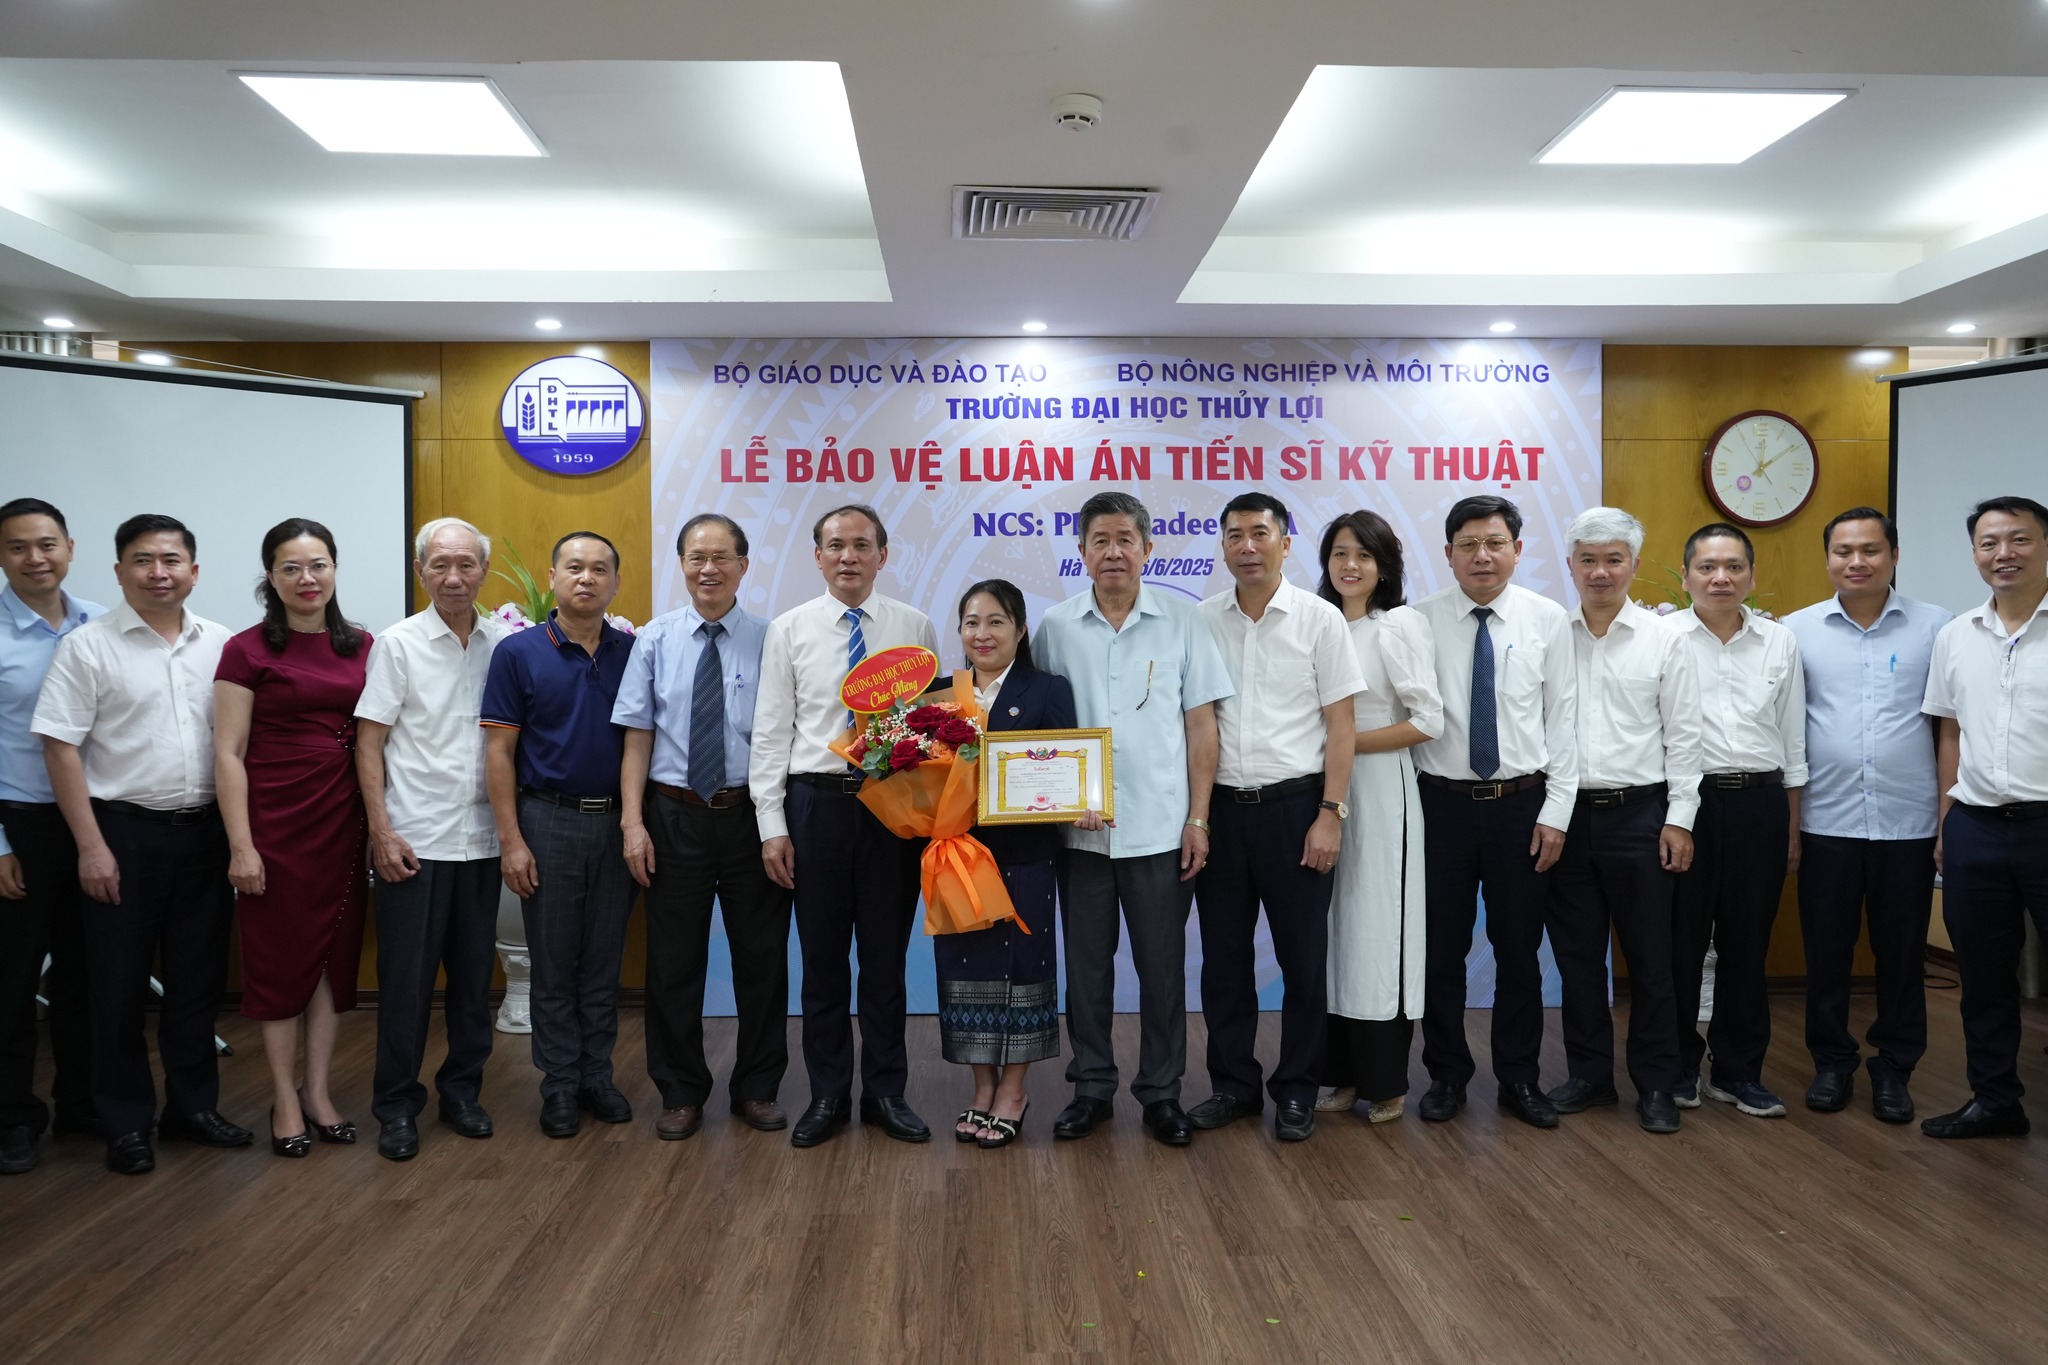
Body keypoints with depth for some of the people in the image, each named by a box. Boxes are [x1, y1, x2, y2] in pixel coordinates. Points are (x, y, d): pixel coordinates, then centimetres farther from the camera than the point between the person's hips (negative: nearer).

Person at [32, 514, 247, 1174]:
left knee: (199, 978, 12)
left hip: (205, 829, 4)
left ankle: (193, 1104, 26)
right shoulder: (88, 645, -5)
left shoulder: (222, 645, 6)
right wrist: (91, 846, -12)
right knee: (120, 984, 5)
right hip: (124, 830, -3)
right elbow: (61, 748, -7)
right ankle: (125, 1123, 19)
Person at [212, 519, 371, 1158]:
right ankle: (285, 1098, 19)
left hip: (344, 821, 4)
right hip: (276, 822, -4)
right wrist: (241, 845, -11)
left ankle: (317, 1091, 22)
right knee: (281, 957, 5)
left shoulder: (361, 646, 6)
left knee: (335, 955, 9)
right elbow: (228, 754, -6)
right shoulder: (247, 650, -5)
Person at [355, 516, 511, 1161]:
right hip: (414, 840, -3)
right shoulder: (398, 644, -2)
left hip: (482, 839, 3)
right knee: (406, 979, 3)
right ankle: (397, 1106, 17)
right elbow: (369, 743, -3)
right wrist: (381, 830, -9)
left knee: (474, 975, 11)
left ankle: (463, 1090, 26)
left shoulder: (506, 643, 5)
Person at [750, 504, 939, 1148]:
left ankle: (886, 1092, 24)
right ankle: (828, 1095, 24)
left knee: (886, 955, 9)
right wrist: (773, 825, -5)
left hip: (895, 806, 0)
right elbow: (770, 733, 1)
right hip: (817, 803, 0)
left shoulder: (916, 628, 3)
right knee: (822, 956, 9)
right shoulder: (789, 630, 2)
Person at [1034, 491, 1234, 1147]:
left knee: (1163, 966, 7)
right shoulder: (1056, 627, 3)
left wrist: (1198, 818, -2)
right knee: (1086, 965, 10)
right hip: (1080, 830, 1)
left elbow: (1200, 725, 2)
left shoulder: (1182, 623, 1)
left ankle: (1161, 1093, 22)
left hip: (1161, 828, -1)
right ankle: (1091, 1088, 25)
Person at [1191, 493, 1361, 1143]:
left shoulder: (1319, 619, -2)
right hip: (1221, 807, 3)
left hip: (1294, 805, -2)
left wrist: (1330, 814, -9)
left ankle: (1296, 1092, 21)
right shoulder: (1203, 621, 5)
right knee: (1224, 956, 10)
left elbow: (1341, 724, -3)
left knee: (1303, 957, 6)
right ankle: (1233, 1085, 25)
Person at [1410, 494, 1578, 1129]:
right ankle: (1447, 1075, 24)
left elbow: (1562, 718, 1)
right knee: (1442, 947, 8)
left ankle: (1519, 1078, 25)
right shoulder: (1421, 620, -2)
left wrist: (1556, 811, -4)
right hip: (1443, 803, 0)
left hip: (1522, 804, 0)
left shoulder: (1549, 619, 0)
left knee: (1519, 948, 9)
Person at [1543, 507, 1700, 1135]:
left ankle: (1656, 1086, 18)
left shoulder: (1663, 640, 0)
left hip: (1639, 814, -2)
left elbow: (1682, 736, 0)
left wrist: (1679, 818, -5)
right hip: (1566, 815, 2)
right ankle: (1589, 1076, 24)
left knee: (1649, 957, 5)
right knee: (1577, 955, 11)